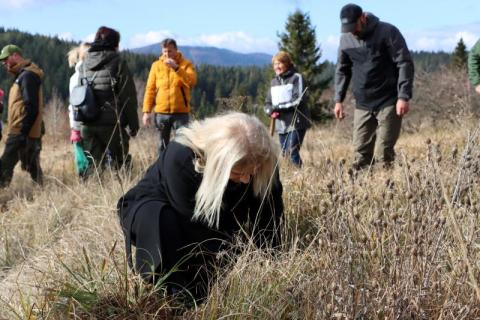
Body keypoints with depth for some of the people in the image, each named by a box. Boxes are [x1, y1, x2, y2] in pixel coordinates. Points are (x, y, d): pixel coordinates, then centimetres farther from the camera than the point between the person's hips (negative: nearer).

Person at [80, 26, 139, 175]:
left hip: (87, 124, 5)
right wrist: (133, 124, 0)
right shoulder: (118, 63, -4)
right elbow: (129, 96, -6)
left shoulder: (84, 64, 11)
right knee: (119, 162, 2)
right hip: (112, 123, -5)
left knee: (93, 164, 10)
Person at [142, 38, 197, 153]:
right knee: (163, 145, 10)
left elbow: (192, 81, -17)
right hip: (161, 112, 2)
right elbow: (150, 89, 5)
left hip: (180, 112, -2)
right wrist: (147, 111, -1)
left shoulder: (186, 64, 1)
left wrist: (176, 68, -25)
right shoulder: (156, 65, 7)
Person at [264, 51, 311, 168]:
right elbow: (268, 103, 14)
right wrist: (271, 111, -8)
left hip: (296, 123, -6)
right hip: (281, 124, 6)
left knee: (292, 152, -16)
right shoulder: (274, 82, 16)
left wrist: (279, 107, -16)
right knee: (285, 154, 7)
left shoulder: (296, 78, -2)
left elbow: (299, 100, -12)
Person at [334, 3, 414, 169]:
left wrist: (403, 96, -18)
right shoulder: (346, 39, 5)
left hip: (388, 103, -5)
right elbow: (342, 71, 15)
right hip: (362, 105, 5)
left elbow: (405, 64, -11)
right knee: (361, 151, 3)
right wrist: (339, 99, 8)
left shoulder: (387, 32, -9)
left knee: (384, 152, -7)